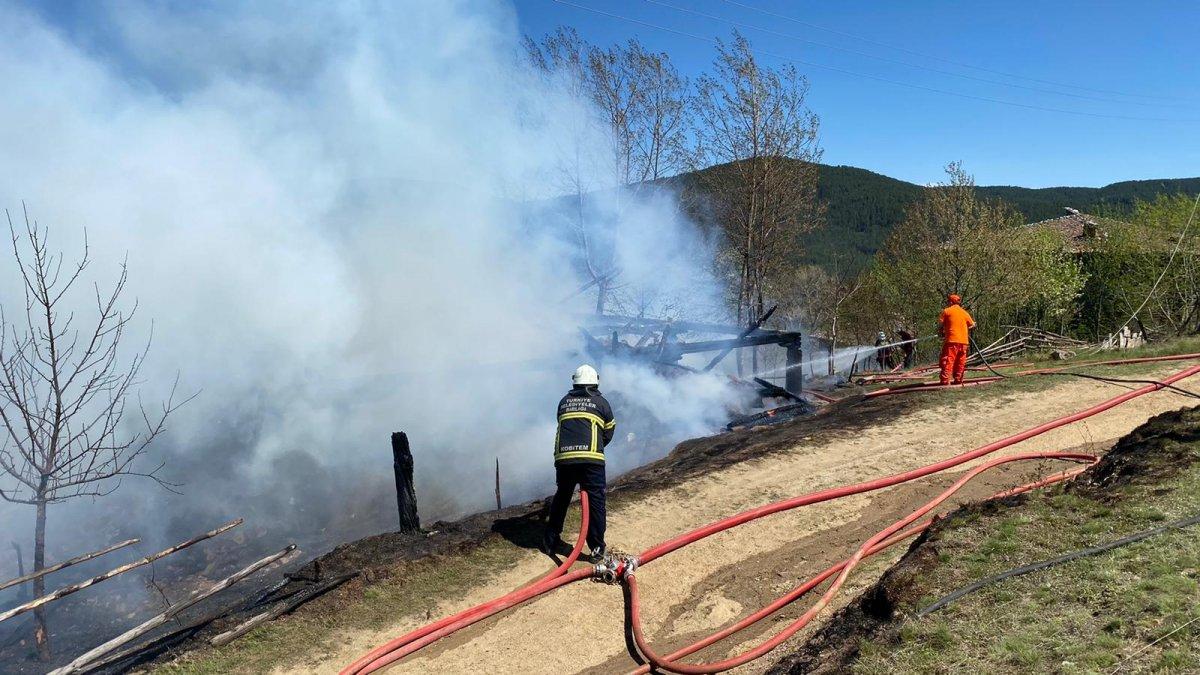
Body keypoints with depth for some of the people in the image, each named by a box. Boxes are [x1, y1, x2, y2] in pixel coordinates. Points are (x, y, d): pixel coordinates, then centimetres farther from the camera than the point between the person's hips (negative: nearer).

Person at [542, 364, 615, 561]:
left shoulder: (564, 402, 19)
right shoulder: (601, 402, 11)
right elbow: (608, 433, 16)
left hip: (563, 458, 4)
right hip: (591, 459, -3)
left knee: (561, 498, 19)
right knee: (595, 500, 2)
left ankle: (550, 541, 26)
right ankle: (597, 548, 1)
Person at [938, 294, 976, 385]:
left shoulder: (946, 311, 0)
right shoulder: (964, 312, 13)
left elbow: (940, 324, -3)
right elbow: (972, 324, 19)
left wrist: (940, 332, 14)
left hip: (951, 340, -4)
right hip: (963, 341, 4)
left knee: (948, 360, -8)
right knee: (960, 361, 11)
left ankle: (945, 380, -16)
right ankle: (958, 379, 12)